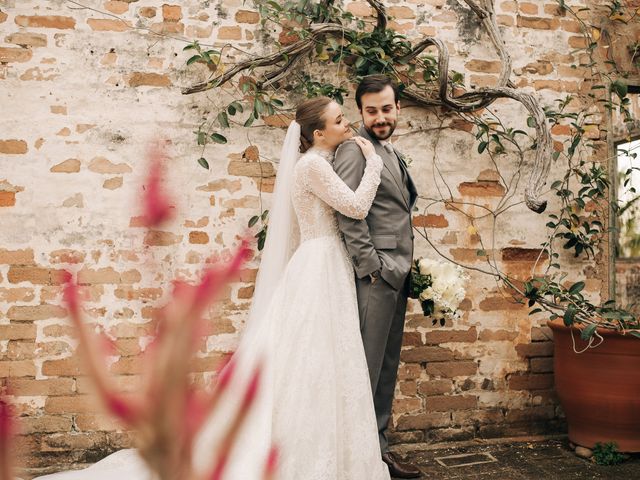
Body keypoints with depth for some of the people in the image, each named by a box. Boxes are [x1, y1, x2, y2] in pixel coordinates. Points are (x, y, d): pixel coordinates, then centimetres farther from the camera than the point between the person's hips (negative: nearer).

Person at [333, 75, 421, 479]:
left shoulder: (393, 153, 20)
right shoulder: (356, 151, -9)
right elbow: (348, 213, -18)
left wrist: (403, 267, 13)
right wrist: (371, 265, -18)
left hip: (397, 275, 9)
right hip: (375, 276, -9)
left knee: (387, 366, 14)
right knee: (367, 367, -3)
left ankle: (378, 447, 25)